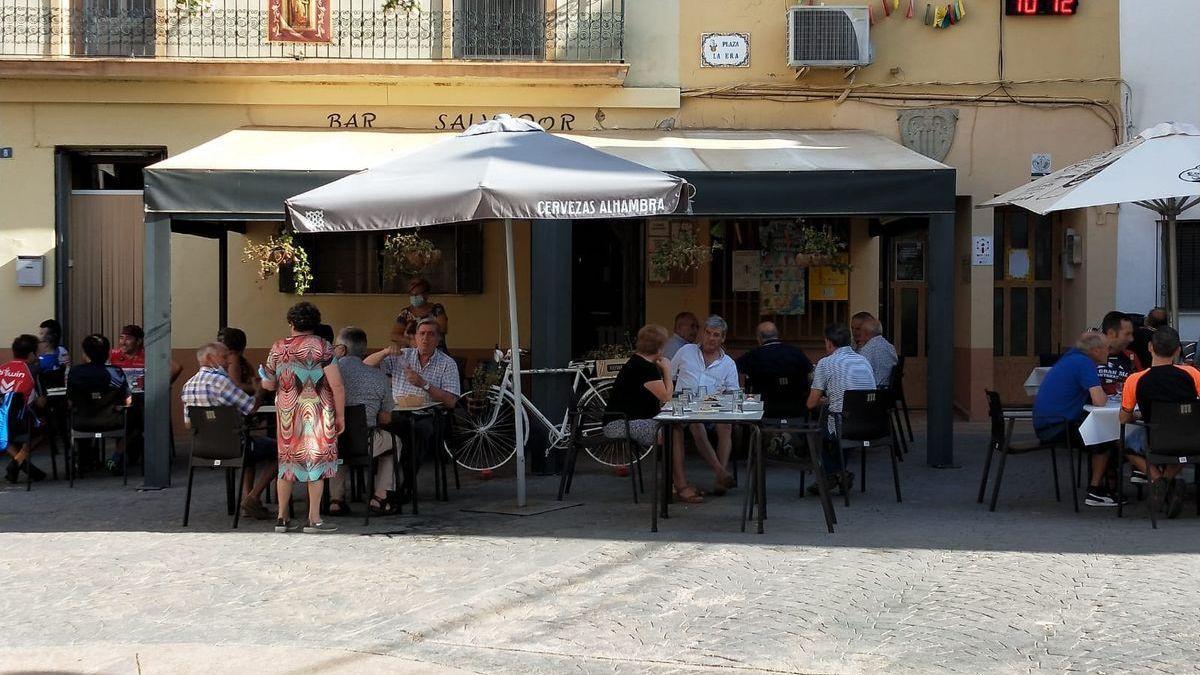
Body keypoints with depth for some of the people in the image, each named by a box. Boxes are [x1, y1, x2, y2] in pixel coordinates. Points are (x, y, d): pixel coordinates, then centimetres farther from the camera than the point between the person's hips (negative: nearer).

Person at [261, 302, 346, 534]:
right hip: (317, 411, -3)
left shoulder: (278, 348, 3)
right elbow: (337, 386, -12)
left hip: (287, 411, 4)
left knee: (287, 461, 12)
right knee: (317, 460, 2)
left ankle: (282, 518, 16)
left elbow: (268, 384, 10)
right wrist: (340, 415, -3)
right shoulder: (322, 347, -7)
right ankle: (313, 519, 2)